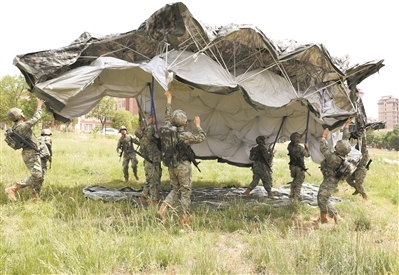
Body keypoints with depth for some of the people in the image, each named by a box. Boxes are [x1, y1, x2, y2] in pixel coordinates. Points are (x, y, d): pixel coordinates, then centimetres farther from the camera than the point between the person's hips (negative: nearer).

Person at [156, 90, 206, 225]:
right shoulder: (186, 135, -17)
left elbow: (167, 116, 13)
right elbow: (202, 137, -2)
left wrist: (169, 99, 22)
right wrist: (198, 125, 11)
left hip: (171, 166, 6)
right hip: (183, 166, -6)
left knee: (175, 190, 18)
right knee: (185, 192, 5)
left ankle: (163, 208, -1)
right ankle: (183, 219, 8)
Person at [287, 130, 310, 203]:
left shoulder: (290, 145, -6)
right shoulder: (300, 148, -24)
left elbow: (295, 141, 17)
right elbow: (307, 155, -7)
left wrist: (303, 133, 19)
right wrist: (306, 147, 8)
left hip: (292, 166, 6)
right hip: (300, 168, -6)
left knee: (295, 179, 30)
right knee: (298, 183, 1)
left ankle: (291, 193, 37)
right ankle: (295, 200, -2)